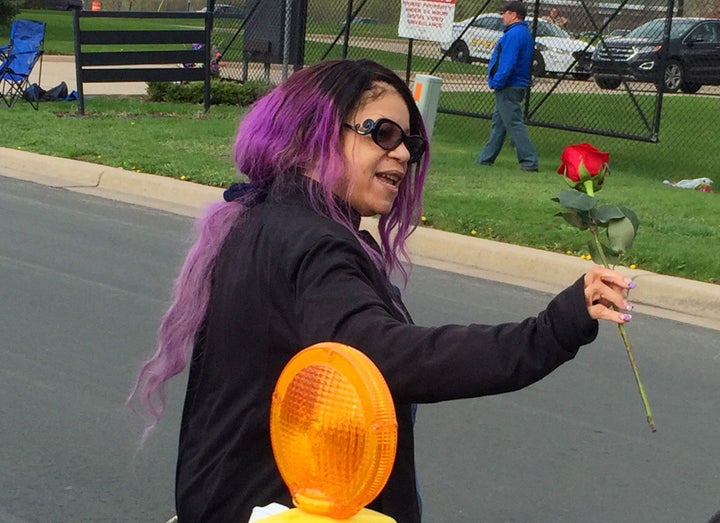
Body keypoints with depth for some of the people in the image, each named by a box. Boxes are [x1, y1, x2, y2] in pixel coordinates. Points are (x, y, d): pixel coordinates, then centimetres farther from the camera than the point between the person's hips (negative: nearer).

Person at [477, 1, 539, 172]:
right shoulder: (525, 33, 16)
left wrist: (497, 82, -19)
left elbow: (508, 63, -25)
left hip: (508, 87, -11)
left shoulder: (514, 34, -18)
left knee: (514, 124, -9)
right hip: (518, 85, 11)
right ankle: (485, 159, 21)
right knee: (498, 122, 14)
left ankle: (529, 162, -10)